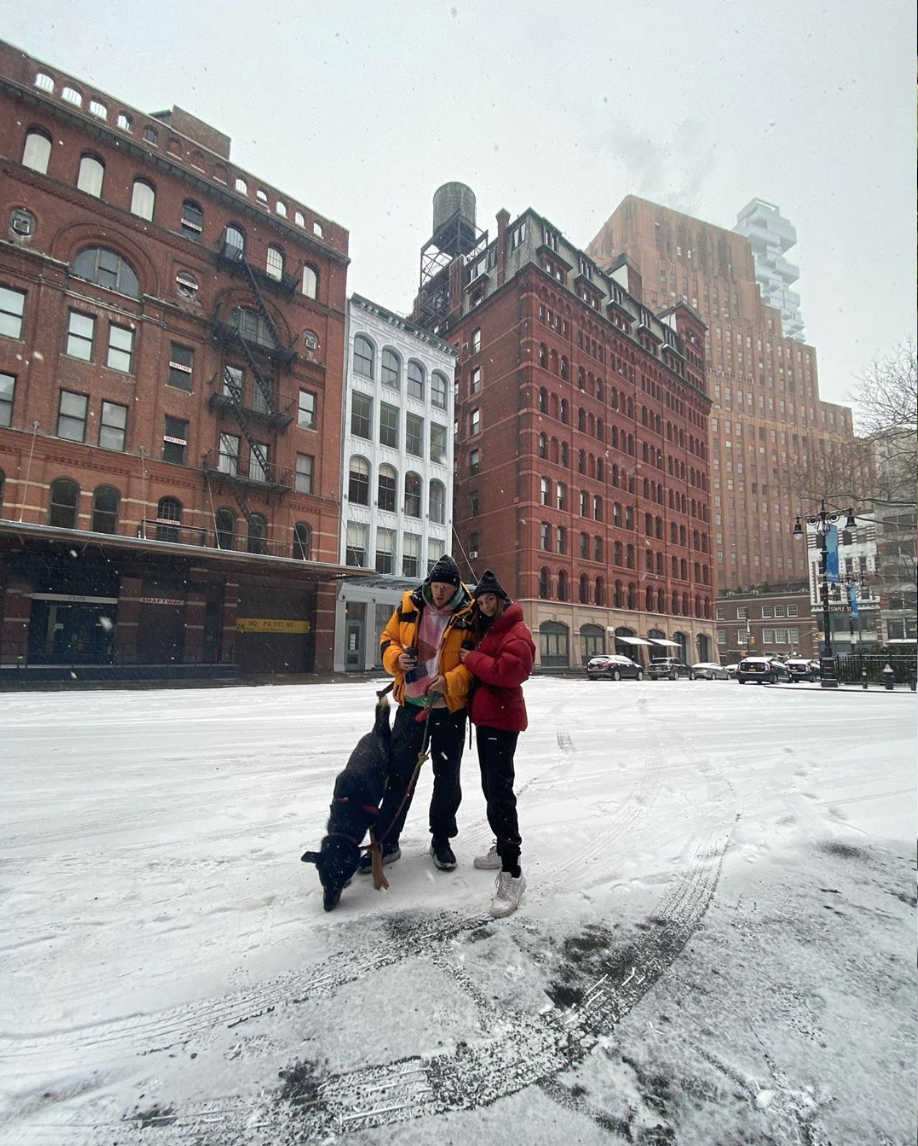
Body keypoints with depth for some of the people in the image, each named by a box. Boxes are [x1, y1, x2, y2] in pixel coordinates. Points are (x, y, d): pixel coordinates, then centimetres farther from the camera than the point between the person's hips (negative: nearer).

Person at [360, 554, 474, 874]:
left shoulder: (469, 615, -10)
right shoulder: (409, 605, -1)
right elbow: (388, 640, 9)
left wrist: (451, 680, -22)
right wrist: (397, 658, -12)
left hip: (450, 708, -2)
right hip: (411, 704, 2)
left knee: (447, 776, 12)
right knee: (399, 772, 7)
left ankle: (441, 839, 31)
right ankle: (386, 841, 21)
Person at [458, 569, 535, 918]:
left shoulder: (516, 632, -13)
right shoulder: (487, 630, 16)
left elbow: (508, 671, -26)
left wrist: (471, 658, -16)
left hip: (502, 719, -10)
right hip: (485, 716, 10)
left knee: (499, 789, -13)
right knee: (491, 786, 17)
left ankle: (512, 872, -8)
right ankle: (504, 848, 32)